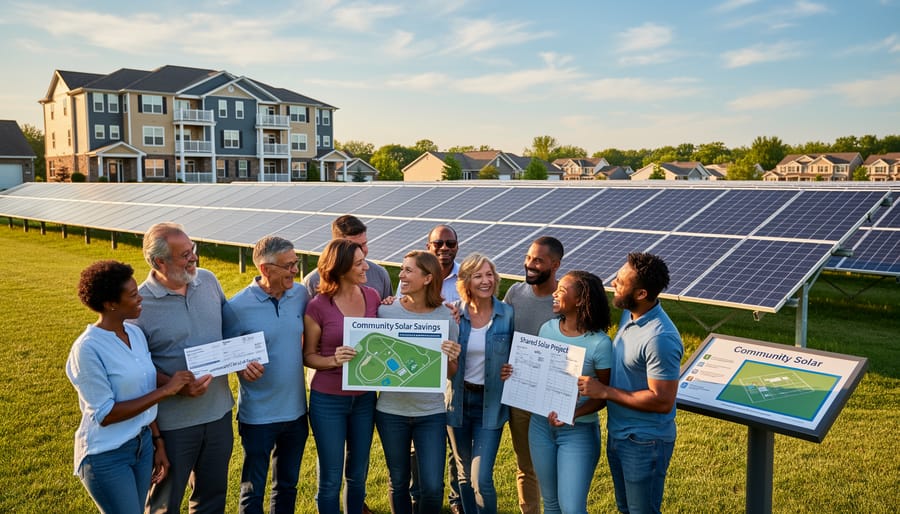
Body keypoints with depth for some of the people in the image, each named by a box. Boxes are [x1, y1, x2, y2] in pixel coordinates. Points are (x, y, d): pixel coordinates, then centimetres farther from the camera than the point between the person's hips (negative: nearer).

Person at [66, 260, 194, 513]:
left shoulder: (136, 333, 0)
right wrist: (165, 390, -20)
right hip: (107, 456, -6)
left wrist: (158, 442, 7)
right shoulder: (88, 348, -20)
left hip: (142, 445, 6)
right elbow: (105, 414, -20)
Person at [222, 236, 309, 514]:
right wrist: (241, 366, -24)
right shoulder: (237, 307, -17)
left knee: (288, 484, 21)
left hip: (296, 410, 4)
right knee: (253, 491, 12)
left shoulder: (301, 294, -4)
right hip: (257, 415, -4)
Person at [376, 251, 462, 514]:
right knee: (399, 483, 15)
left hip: (431, 413, 0)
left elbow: (450, 375, 1)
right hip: (391, 412, 1)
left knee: (433, 488, 0)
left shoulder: (446, 316, -6)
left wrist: (452, 359, -20)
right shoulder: (386, 311, -7)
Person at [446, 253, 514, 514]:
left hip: (491, 403, -2)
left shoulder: (507, 314, -7)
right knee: (464, 473, 16)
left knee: (481, 479, -9)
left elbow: (513, 356, 6)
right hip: (458, 399, 2)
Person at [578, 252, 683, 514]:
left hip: (644, 443, -9)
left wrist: (604, 391, -24)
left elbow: (662, 401, -27)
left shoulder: (660, 338, -29)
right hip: (617, 433, 9)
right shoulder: (629, 314, -1)